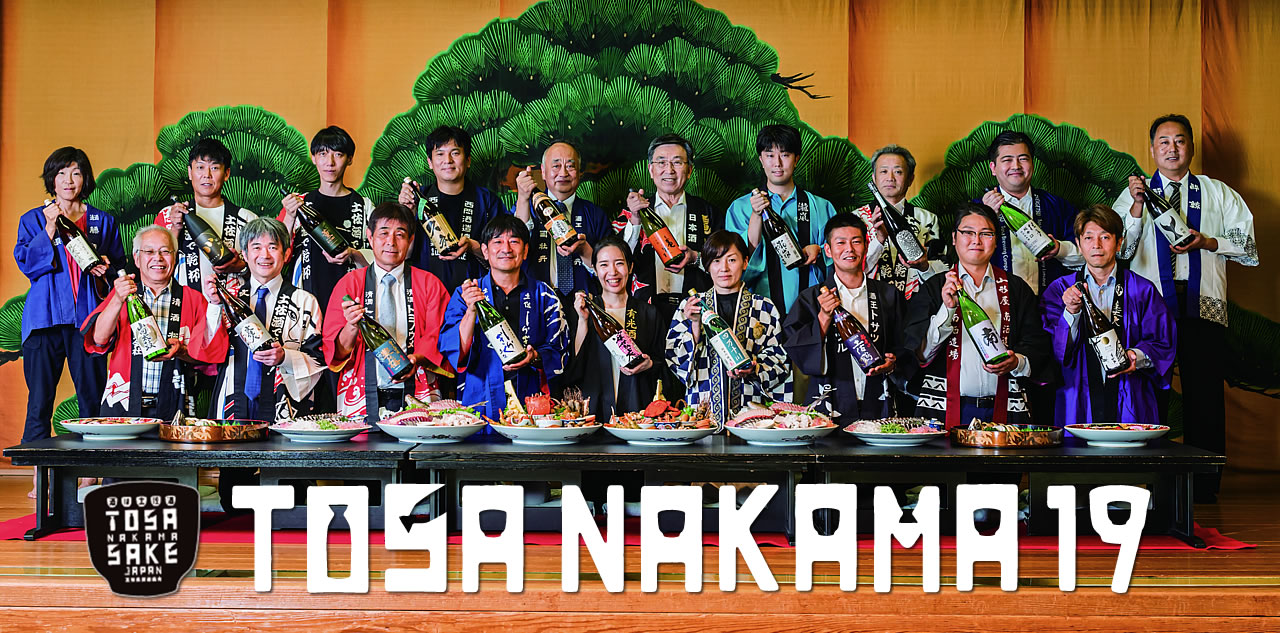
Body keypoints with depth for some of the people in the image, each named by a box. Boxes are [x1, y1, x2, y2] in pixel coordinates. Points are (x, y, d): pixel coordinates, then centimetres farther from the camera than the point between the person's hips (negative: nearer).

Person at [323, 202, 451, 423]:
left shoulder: (429, 284, 14)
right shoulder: (349, 283, 12)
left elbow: (438, 338, 7)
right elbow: (334, 353, 7)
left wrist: (416, 358, -14)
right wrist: (352, 326, -14)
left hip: (415, 396, 0)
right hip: (363, 398, 0)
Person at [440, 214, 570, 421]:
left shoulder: (543, 296, 12)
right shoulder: (464, 295, 10)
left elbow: (559, 351, 12)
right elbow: (452, 351, 0)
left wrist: (535, 358, -9)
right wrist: (471, 311, -14)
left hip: (529, 404, 0)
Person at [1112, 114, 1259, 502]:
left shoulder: (1219, 194, 17)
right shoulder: (1135, 193, 15)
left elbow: (1248, 246, 11)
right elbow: (1120, 250, 2)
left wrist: (1207, 242, -6)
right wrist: (1137, 206, -10)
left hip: (1203, 306, 1)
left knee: (1205, 396, -3)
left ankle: (1204, 490, 4)